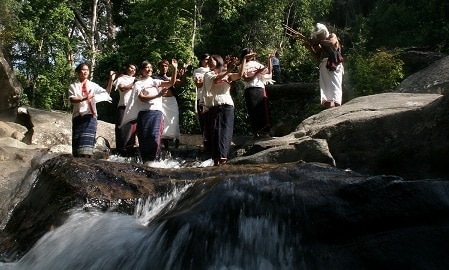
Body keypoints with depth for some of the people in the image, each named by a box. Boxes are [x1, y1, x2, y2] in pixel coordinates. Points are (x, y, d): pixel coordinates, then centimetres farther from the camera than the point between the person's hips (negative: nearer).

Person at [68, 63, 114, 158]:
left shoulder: (93, 85, 13)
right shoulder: (73, 86, 10)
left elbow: (106, 92, 3)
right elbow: (72, 100, -6)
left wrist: (110, 80, -9)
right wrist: (85, 98, -24)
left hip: (90, 115, 0)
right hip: (78, 116, 0)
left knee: (87, 140, -12)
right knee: (77, 140, -1)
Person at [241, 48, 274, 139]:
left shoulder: (257, 64, 19)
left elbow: (269, 72, 15)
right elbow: (246, 79, -6)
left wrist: (269, 59, 9)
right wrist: (257, 72, -12)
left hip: (261, 90, 4)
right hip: (251, 90, -4)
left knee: (263, 110, -2)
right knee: (254, 112, -6)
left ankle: (265, 131, 1)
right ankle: (256, 133, -4)